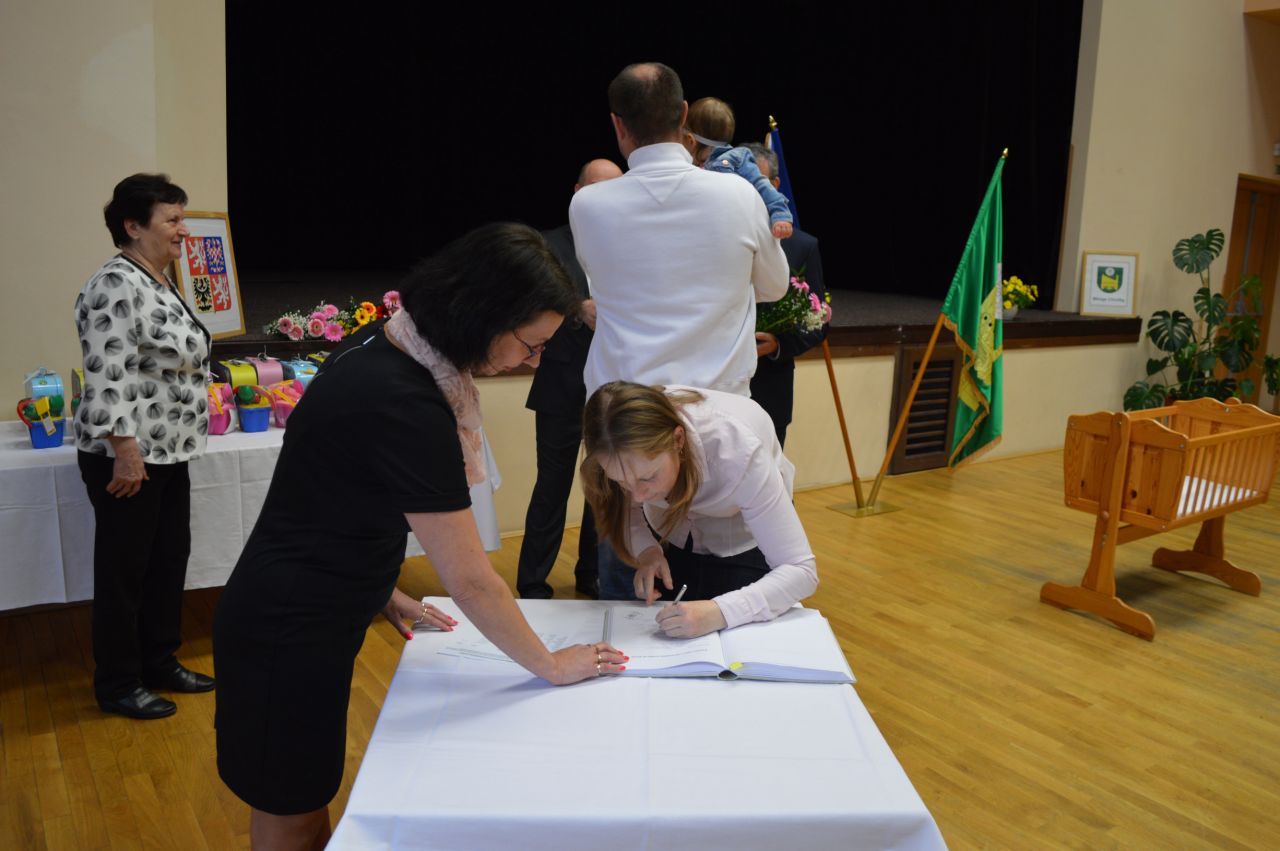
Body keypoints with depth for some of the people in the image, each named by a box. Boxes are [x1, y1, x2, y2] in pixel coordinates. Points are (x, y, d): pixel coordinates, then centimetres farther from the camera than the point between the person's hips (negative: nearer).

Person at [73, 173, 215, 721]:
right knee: (124, 572, 4)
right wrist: (125, 451, -25)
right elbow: (107, 378, -24)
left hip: (168, 454, 9)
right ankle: (118, 687, 19)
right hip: (128, 459, -9)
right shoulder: (116, 286, -18)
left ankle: (160, 664, 30)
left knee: (169, 561, 16)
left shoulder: (160, 280, 12)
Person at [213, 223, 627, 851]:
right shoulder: (406, 407, -30)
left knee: (309, 797, 23)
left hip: (298, 614, 9)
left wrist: (383, 595, 11)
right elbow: (470, 581, -24)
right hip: (290, 635, -8)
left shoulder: (379, 346, -2)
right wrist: (552, 665, -10)